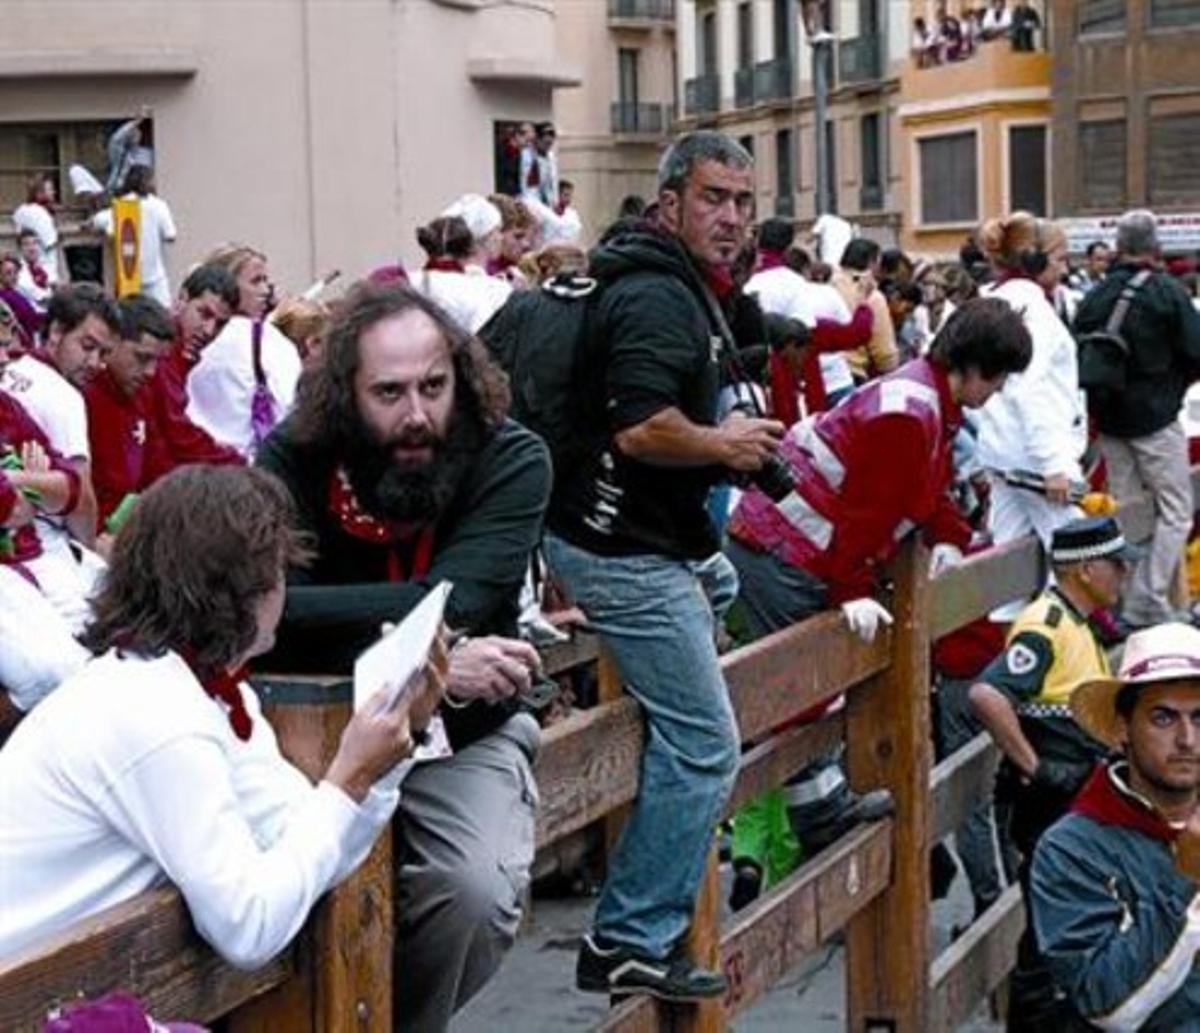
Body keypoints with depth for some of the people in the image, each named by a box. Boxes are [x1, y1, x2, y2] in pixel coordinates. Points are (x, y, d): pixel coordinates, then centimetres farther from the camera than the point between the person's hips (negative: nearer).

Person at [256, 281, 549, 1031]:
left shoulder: (512, 462, -14)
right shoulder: (294, 460, -12)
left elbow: (443, 609, -27)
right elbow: (259, 621, -25)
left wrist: (295, 602, -25)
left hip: (464, 732, 0)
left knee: (480, 892, -25)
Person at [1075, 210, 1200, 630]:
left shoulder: (1095, 297, 3)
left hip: (1108, 418, 6)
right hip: (1155, 417, -5)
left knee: (1124, 509, 14)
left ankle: (1125, 599, 16)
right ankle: (1149, 602, -7)